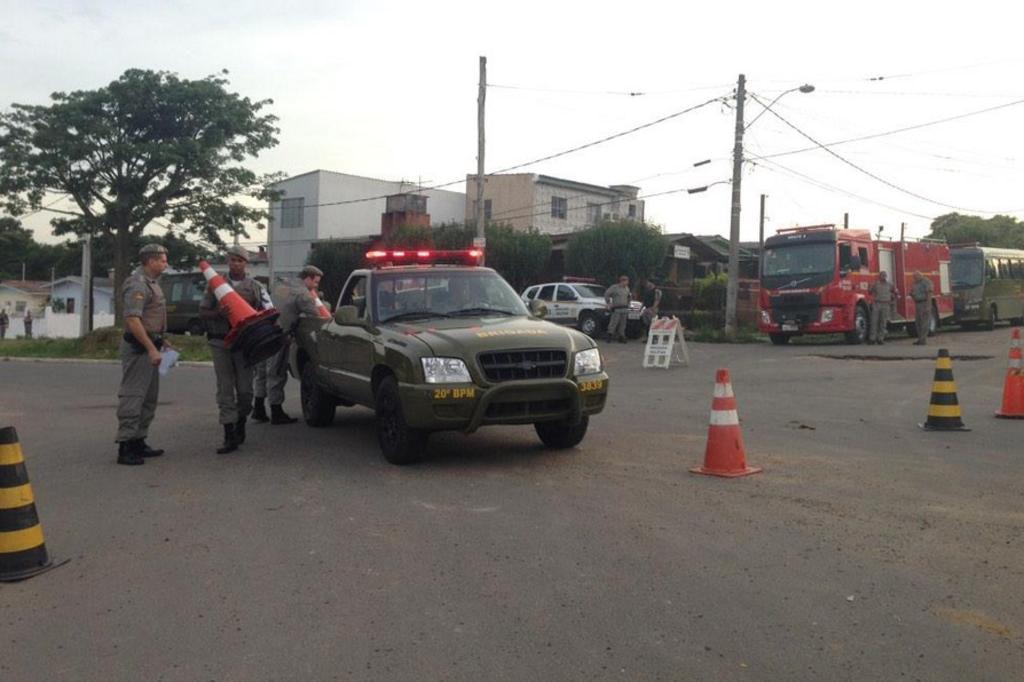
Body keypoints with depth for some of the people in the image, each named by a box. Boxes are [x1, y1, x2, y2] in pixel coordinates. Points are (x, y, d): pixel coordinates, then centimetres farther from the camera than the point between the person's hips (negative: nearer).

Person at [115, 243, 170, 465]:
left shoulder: (151, 282, 17)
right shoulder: (137, 284, -15)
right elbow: (133, 320, -24)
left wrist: (160, 341, 19)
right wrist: (151, 348, -25)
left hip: (149, 346, 11)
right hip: (139, 347, -11)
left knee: (149, 397, 14)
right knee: (132, 395, -8)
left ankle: (139, 442, 22)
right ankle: (125, 448, -6)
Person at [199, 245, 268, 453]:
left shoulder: (255, 287, 10)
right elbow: (202, 312, 9)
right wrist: (218, 313, -12)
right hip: (220, 342, 0)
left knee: (245, 389, 0)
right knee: (225, 389, -2)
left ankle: (240, 425, 26)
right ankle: (230, 437, -1)